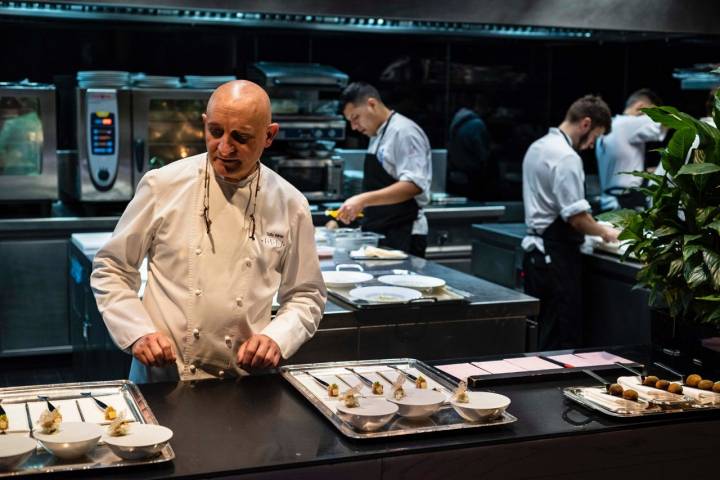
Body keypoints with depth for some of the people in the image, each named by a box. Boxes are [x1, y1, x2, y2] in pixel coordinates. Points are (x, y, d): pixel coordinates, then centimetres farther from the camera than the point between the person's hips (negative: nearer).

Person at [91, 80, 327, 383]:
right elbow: (111, 270, 6)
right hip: (162, 378, -1)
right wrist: (138, 333, -8)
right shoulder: (163, 185, -2)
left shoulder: (290, 205, 2)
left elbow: (305, 296, 11)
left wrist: (277, 338, -8)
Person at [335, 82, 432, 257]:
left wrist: (363, 200, -29)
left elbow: (413, 186, -23)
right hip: (378, 235, 8)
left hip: (402, 237, -8)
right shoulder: (377, 136, 15)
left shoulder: (404, 132, -13)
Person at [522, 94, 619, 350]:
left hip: (535, 250, 10)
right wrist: (605, 233, -2)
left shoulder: (538, 147, 13)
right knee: (564, 339, -3)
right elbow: (577, 217, -21)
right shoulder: (567, 157, -17)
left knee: (540, 335, 15)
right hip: (557, 255, -10)